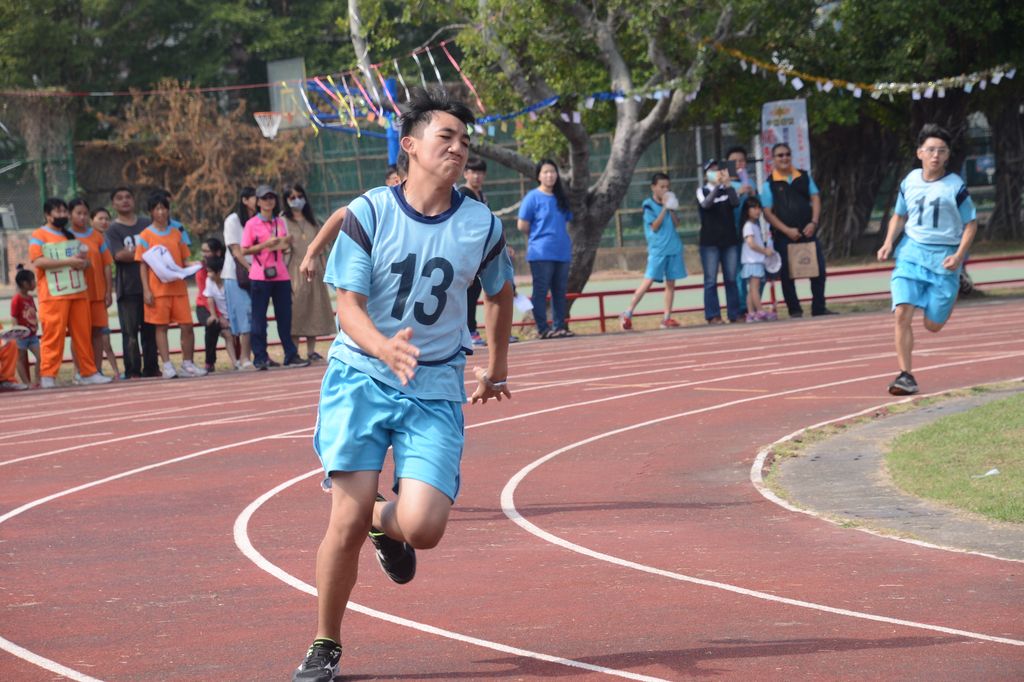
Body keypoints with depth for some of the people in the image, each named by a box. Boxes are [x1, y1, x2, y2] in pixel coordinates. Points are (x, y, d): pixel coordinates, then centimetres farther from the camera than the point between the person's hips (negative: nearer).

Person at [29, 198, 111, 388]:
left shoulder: (71, 236, 20)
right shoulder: (39, 236, -3)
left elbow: (85, 258, 28)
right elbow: (38, 261, -16)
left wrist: (83, 263, 1)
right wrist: (68, 261, -19)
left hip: (78, 292, 7)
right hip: (53, 295, -7)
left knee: (83, 334, 6)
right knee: (53, 334, -10)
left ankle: (89, 372, 11)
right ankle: (47, 376, -8)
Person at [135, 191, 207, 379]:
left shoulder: (176, 233, 11)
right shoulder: (145, 236, 1)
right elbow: (143, 265, -1)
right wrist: (146, 290, -9)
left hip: (178, 287, 3)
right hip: (158, 288, -3)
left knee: (186, 326, -1)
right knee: (161, 327, 0)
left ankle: (187, 364, 8)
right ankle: (167, 365, 3)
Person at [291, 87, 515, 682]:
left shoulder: (482, 226, 0)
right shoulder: (369, 214, -7)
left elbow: (500, 293, 19)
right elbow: (349, 305, -10)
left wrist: (497, 370, 26)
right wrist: (384, 348, -31)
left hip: (436, 389, 2)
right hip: (361, 379, -1)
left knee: (422, 528, -15)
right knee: (349, 519, -11)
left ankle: (387, 521, 24)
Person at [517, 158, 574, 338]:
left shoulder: (561, 198, 14)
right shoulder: (533, 197, -5)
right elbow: (522, 226, -5)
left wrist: (559, 236, 9)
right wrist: (539, 235, 6)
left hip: (562, 252, 6)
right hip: (541, 254, -6)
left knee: (560, 291, 8)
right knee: (541, 290, -4)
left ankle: (560, 326, 14)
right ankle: (543, 329, -3)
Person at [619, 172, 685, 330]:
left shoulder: (669, 202, 12)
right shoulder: (649, 205, -5)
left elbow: (675, 223, 7)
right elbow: (654, 226, -12)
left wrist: (671, 208, -4)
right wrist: (664, 208, -15)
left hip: (673, 247, 6)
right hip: (657, 249, -6)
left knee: (671, 283, 4)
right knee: (648, 281, -11)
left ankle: (667, 318, 6)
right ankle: (627, 314, -8)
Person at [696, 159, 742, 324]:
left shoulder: (726, 189, 10)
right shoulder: (702, 191, 3)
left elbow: (735, 202, -8)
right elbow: (706, 204, -17)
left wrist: (727, 183, -17)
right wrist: (717, 185, -23)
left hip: (730, 240, 3)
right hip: (710, 242, -3)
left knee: (731, 279, 5)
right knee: (711, 280, -3)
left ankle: (735, 314, 9)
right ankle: (713, 316, -3)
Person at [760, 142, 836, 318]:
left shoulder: (804, 177, 10)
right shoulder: (769, 184, -1)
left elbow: (815, 199, 8)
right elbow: (768, 212, -5)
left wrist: (813, 222, -8)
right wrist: (787, 230, -15)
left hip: (808, 232, 3)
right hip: (784, 236, -3)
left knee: (818, 270, 1)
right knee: (787, 274, 1)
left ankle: (819, 308, 11)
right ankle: (794, 310, 12)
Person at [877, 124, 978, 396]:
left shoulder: (956, 186, -6)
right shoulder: (909, 182, 4)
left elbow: (971, 223, 0)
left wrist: (959, 255, -13)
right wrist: (889, 243, 3)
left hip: (943, 258, -2)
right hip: (911, 253, 2)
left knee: (933, 325, 2)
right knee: (902, 314, -15)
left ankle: (952, 295, 38)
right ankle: (905, 375, -8)